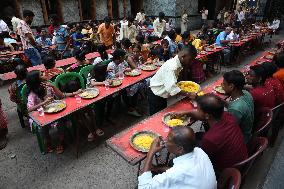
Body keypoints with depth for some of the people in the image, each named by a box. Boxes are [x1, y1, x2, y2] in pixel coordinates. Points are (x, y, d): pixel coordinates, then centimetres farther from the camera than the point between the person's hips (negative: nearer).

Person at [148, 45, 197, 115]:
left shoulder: (177, 63, -2)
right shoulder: (172, 66, -31)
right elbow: (171, 87, -42)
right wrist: (188, 94, -37)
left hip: (162, 94, 9)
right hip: (156, 95, -9)